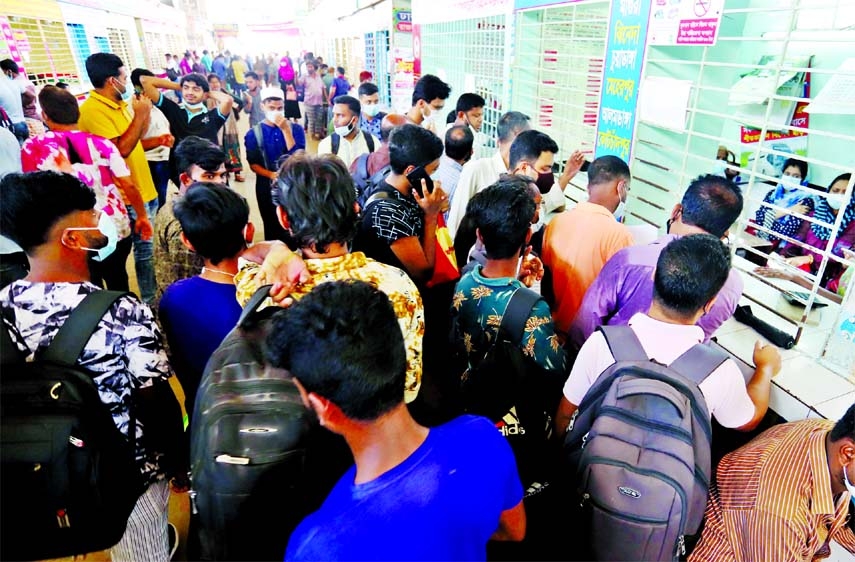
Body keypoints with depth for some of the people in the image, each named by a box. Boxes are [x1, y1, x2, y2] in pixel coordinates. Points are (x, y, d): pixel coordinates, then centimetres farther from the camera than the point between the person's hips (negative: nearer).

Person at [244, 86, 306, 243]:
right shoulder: (253, 134, 0)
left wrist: (285, 129, -17)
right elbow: (253, 164, -3)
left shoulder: (295, 128, 1)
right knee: (272, 228, 11)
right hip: (267, 186, 1)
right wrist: (271, 175, -20)